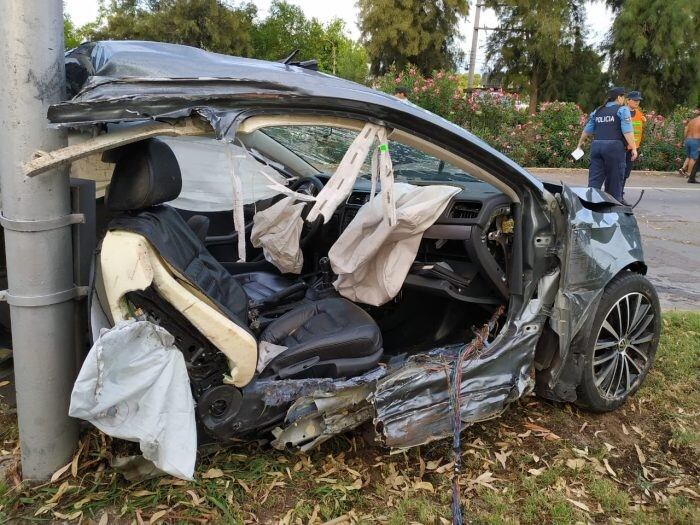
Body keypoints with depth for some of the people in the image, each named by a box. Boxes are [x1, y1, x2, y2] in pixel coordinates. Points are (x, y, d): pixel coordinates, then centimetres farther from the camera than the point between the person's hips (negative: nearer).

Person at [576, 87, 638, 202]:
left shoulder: (597, 111, 17)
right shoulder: (622, 110, 1)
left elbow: (587, 130, 22)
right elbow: (627, 131, -9)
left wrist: (581, 142, 39)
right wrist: (634, 148, -9)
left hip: (596, 145, 5)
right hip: (614, 146, -4)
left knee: (594, 179, 5)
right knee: (614, 178, 4)